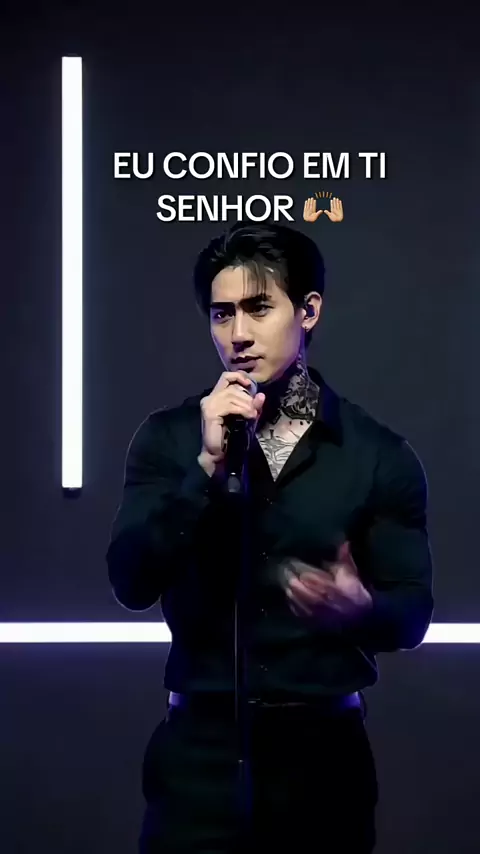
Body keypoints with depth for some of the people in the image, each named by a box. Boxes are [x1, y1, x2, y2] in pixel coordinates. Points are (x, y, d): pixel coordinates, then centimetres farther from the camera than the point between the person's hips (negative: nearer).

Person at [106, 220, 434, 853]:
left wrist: (359, 608, -24)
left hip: (325, 747, 1)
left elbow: (413, 613, -1)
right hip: (200, 746, 0)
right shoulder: (169, 437, 1)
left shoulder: (381, 455, -1)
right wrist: (208, 464, -19)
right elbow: (131, 585, -9)